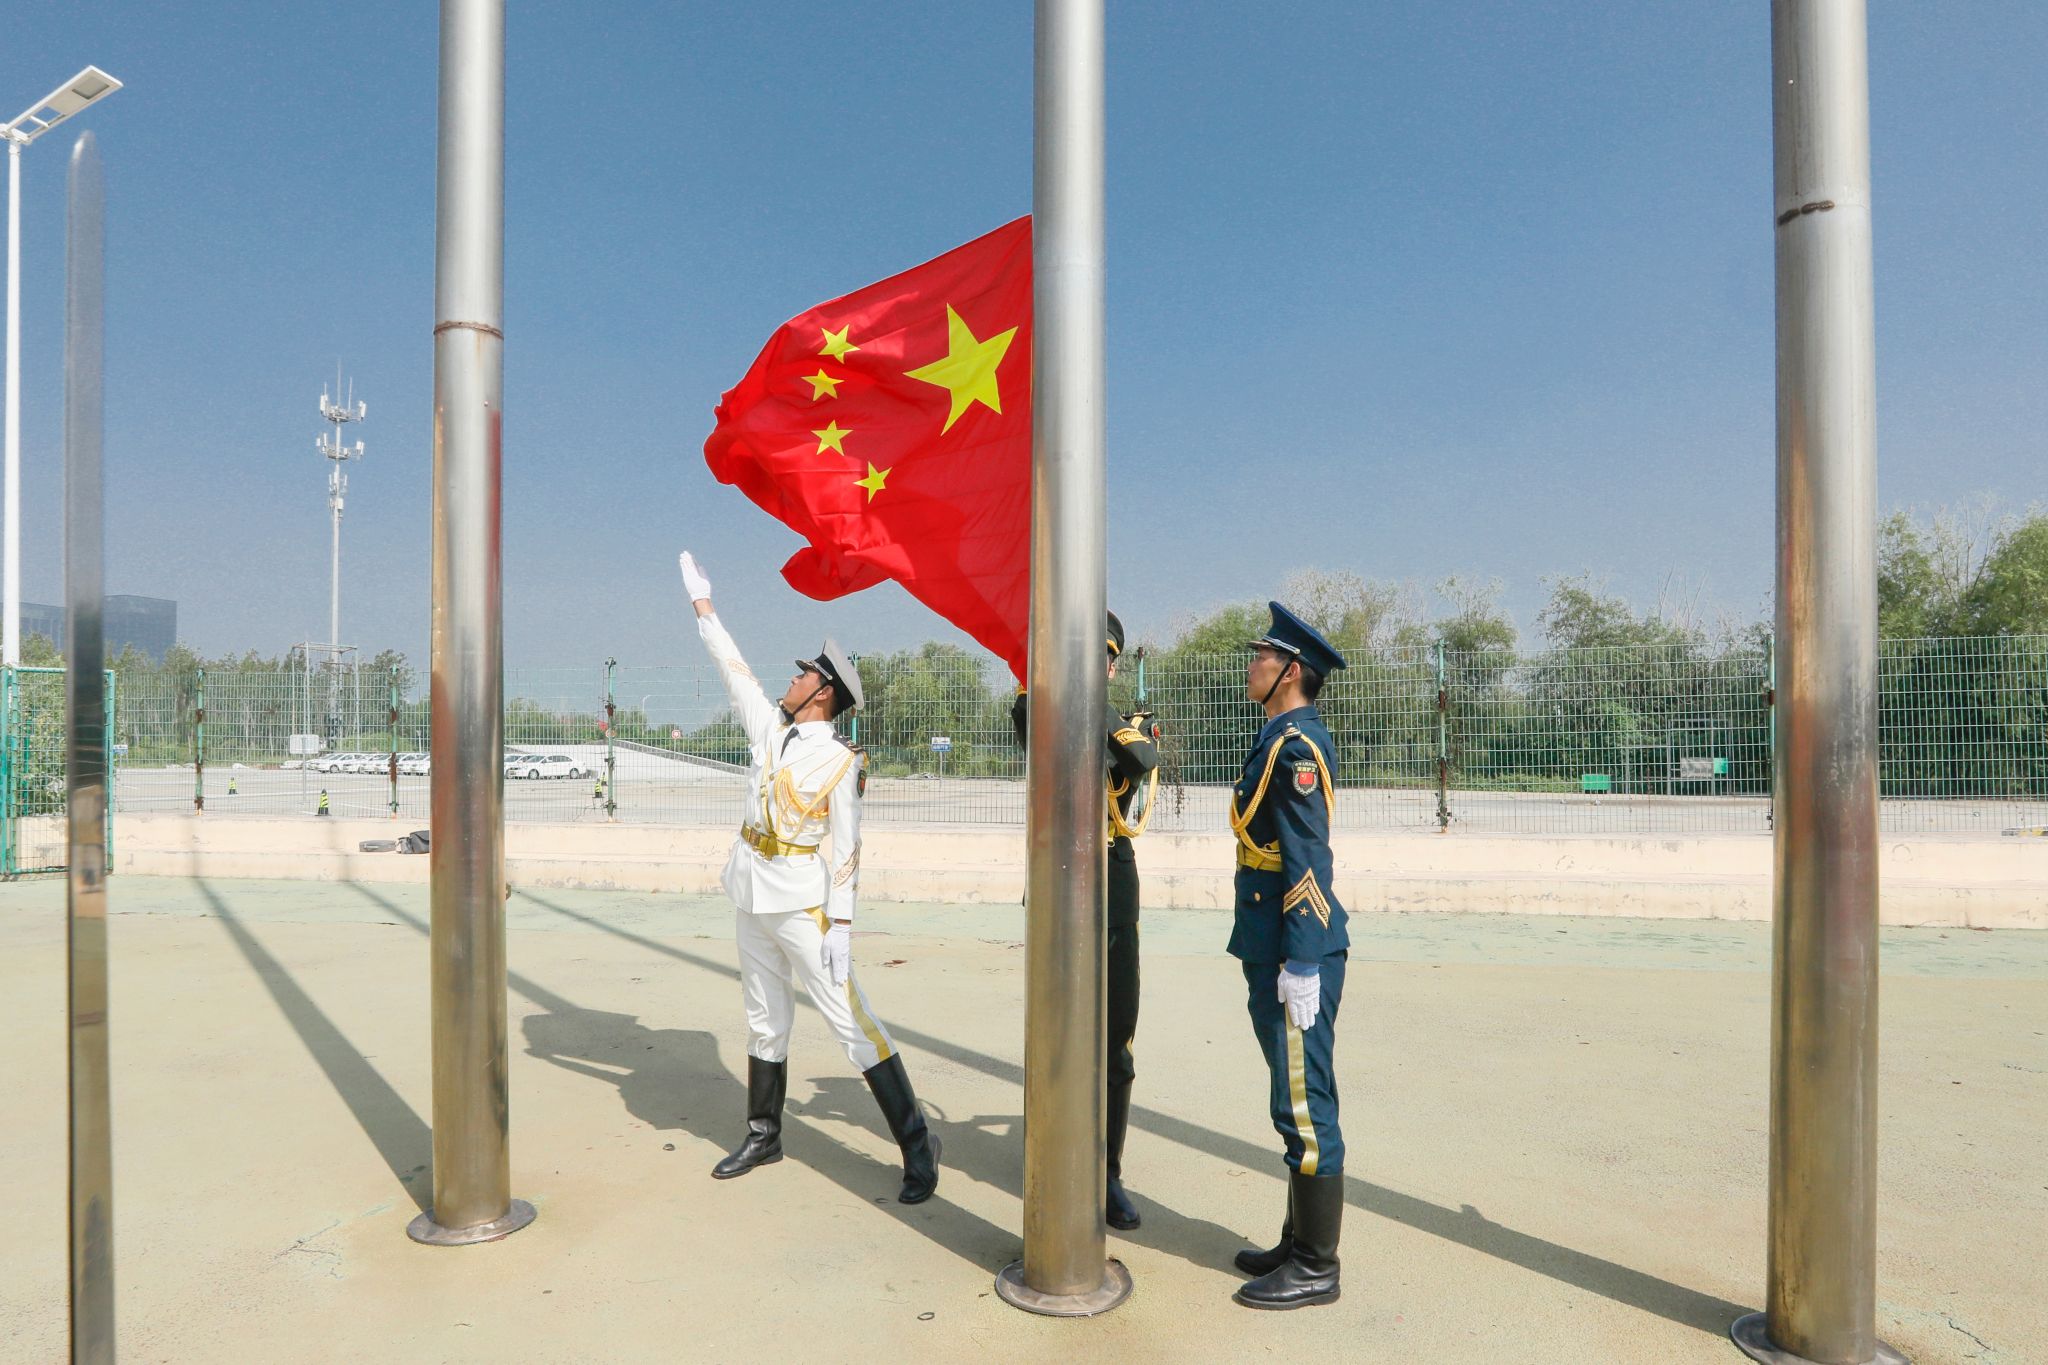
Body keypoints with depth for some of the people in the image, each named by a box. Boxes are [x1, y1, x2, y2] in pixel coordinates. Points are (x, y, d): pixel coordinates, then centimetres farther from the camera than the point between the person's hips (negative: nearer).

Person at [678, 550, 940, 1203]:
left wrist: (838, 924, -19)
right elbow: (734, 667, 17)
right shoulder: (768, 728, 7)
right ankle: (763, 1135, 30)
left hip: (803, 906, -7)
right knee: (765, 1021, 16)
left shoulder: (840, 761, -12)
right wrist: (704, 607, 24)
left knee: (851, 1022, -9)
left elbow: (844, 849, -14)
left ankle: (916, 1144, -3)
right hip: (752, 901, 7)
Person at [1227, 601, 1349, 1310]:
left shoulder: (1295, 742, -16)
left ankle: (1316, 1269, 14)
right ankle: (1300, 1243, 31)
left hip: (1296, 953, -10)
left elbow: (1307, 861, -21)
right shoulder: (1284, 739, 14)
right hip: (1273, 947, 10)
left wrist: (1300, 965, -21)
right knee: (1296, 1102, 18)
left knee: (1304, 1107, 1)